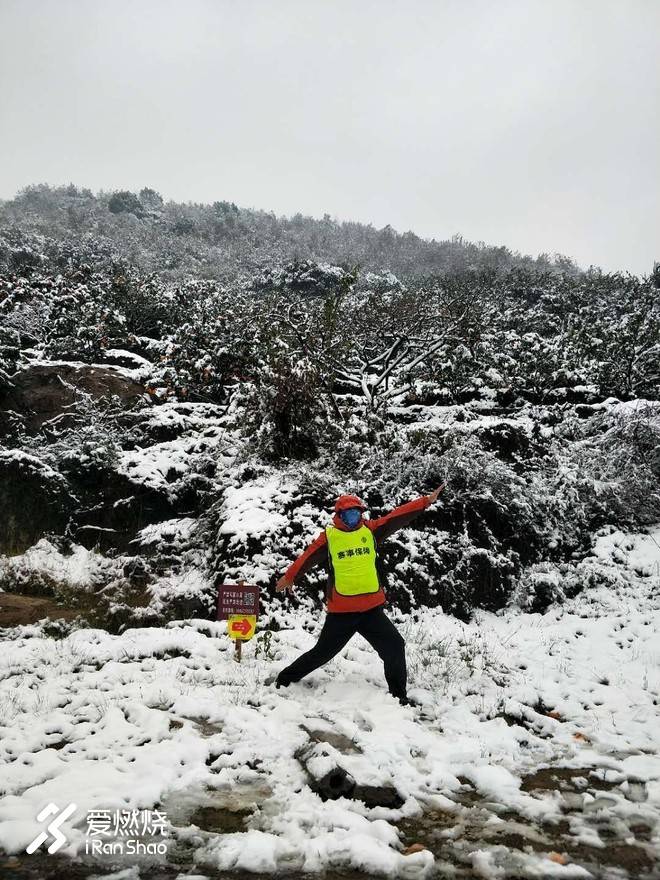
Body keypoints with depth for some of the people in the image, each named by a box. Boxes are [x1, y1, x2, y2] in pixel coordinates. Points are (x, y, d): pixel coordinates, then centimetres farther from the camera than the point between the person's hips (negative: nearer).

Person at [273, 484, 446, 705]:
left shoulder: (370, 530, 5)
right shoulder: (328, 536, -3)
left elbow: (397, 517, 0)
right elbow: (308, 557, 5)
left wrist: (426, 501, -5)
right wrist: (289, 577, 14)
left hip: (372, 608, 3)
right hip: (340, 611, -3)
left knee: (395, 646, 1)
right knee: (322, 652, 7)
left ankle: (398, 693, 18)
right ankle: (285, 679, 28)